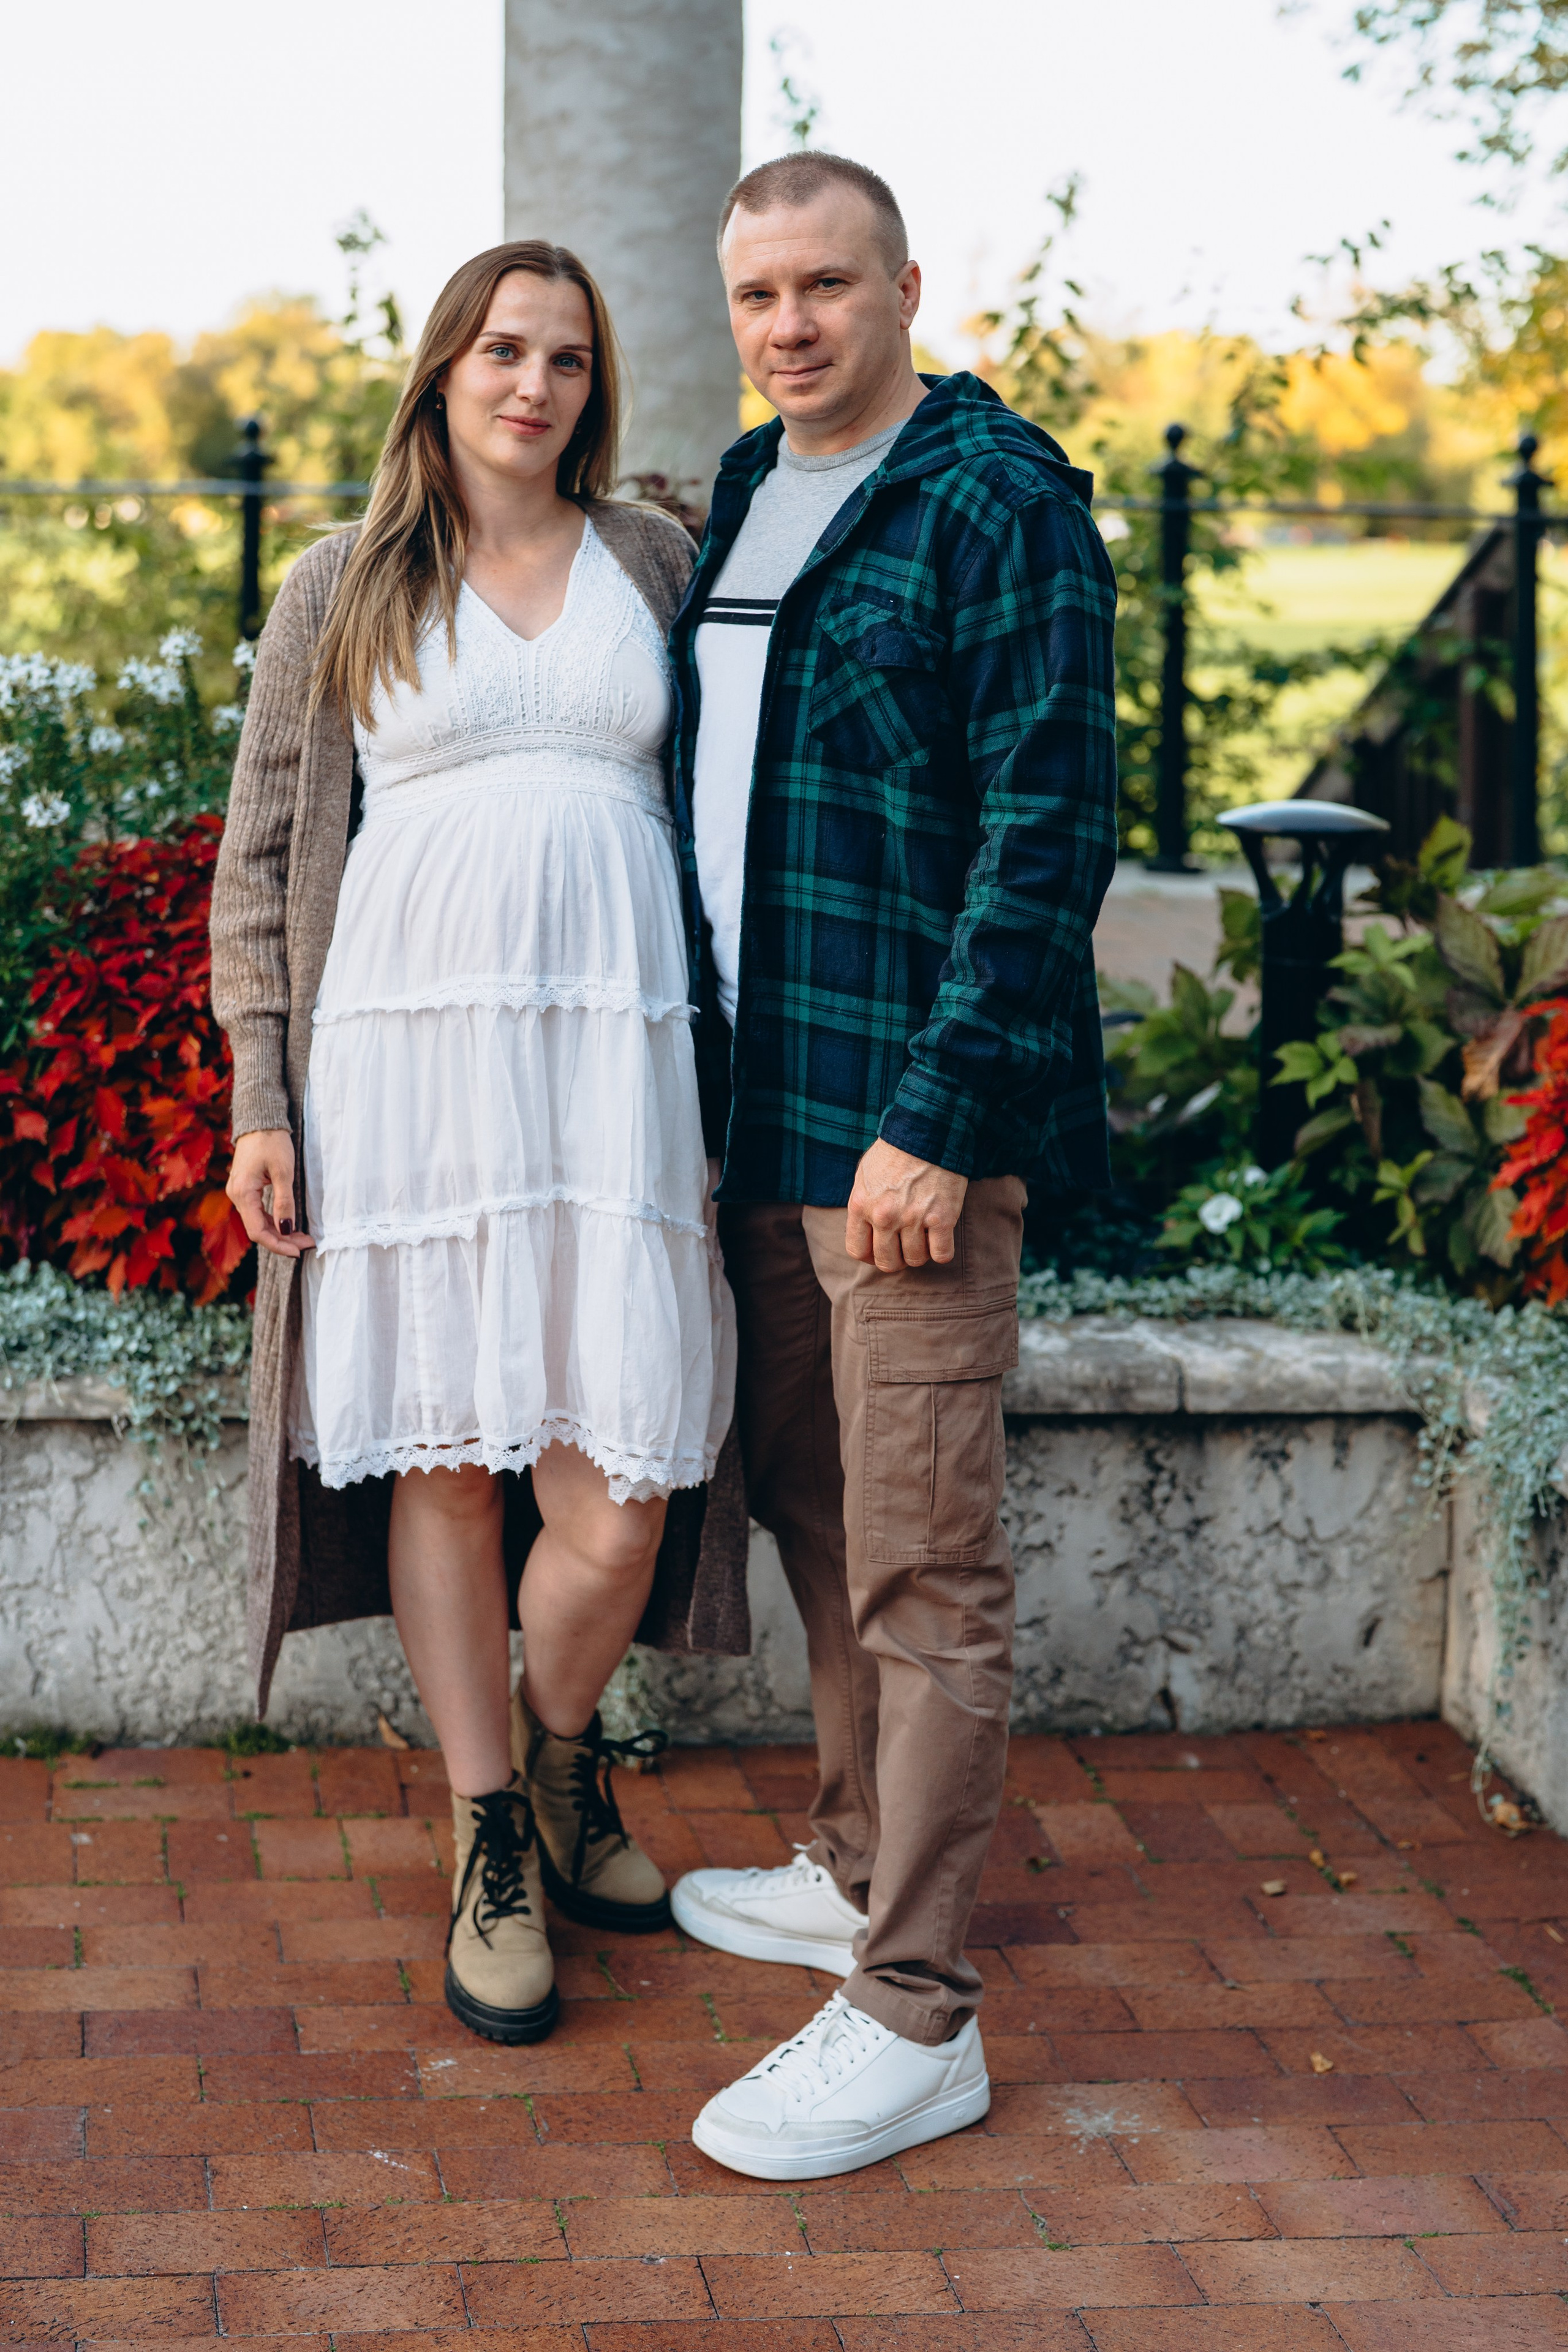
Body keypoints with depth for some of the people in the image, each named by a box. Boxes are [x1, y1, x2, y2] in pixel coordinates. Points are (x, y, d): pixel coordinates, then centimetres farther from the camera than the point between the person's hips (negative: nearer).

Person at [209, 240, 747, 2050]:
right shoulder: (344, 592, 9)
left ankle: (565, 1753, 25)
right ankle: (493, 1850, 19)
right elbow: (261, 860, 9)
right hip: (413, 1050, 0)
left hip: (618, 1051, 1)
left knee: (617, 1476, -5)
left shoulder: (656, 568, 13)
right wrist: (262, 1104, 2)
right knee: (442, 1455, 4)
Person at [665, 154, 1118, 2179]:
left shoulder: (998, 498, -10)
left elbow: (1049, 828, -15)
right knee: (812, 1508, 18)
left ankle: (917, 2014, 4)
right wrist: (707, 1097, 16)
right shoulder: (738, 501, 15)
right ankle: (860, 1872, 34)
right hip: (759, 1104, 8)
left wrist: (935, 1113, -20)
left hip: (908, 1119, -8)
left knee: (920, 1565, -3)